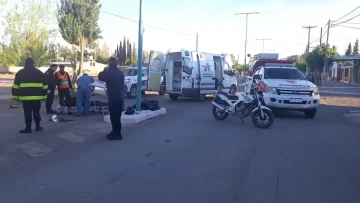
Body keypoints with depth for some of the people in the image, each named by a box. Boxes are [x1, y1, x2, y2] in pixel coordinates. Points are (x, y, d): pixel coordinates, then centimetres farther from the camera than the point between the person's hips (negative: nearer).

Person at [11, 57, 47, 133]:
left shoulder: (20, 73, 4)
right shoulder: (39, 73, 8)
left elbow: (16, 86, 2)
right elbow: (44, 86, 9)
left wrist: (16, 96, 6)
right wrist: (44, 96, 13)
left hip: (25, 97, -2)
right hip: (37, 97, 2)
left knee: (27, 113, 2)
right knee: (36, 112, 13)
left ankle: (28, 128, 4)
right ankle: (38, 127, 18)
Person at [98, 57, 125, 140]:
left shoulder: (110, 72, -15)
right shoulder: (120, 72, 10)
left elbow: (100, 77, -1)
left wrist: (104, 71, 13)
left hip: (113, 97, -8)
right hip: (120, 96, 8)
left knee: (114, 116, -3)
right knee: (117, 115, 15)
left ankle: (117, 134, 1)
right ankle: (115, 132, 25)